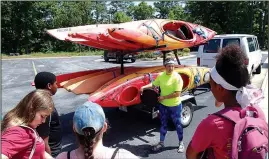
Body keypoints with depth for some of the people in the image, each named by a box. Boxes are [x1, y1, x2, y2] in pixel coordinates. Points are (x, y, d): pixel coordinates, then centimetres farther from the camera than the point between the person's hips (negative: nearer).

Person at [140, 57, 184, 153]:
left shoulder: (177, 77, -20)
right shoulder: (161, 75, -5)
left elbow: (177, 93, -24)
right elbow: (153, 84, 8)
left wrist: (164, 97, -22)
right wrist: (144, 87, -9)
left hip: (175, 105, -4)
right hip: (163, 105, 5)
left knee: (177, 124, 13)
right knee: (163, 124, 18)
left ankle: (181, 143, 33)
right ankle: (161, 142, 35)